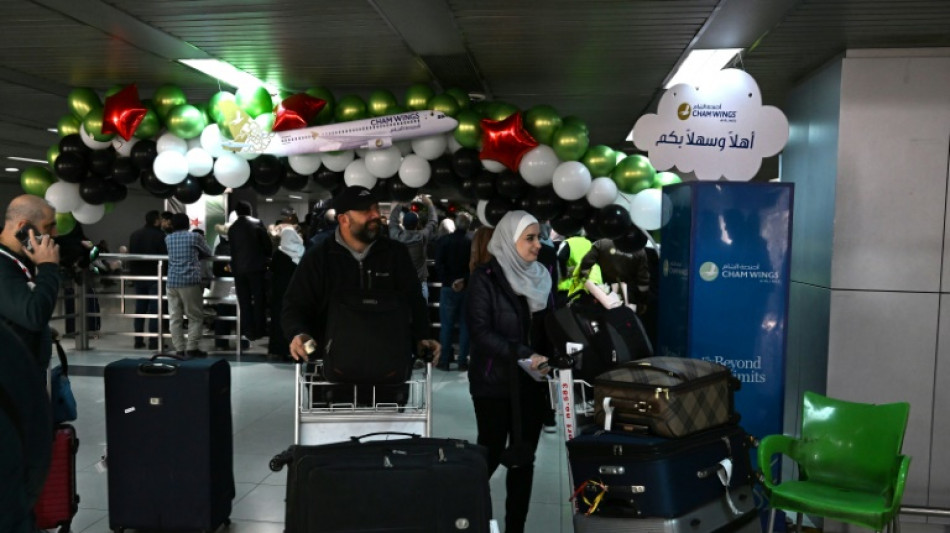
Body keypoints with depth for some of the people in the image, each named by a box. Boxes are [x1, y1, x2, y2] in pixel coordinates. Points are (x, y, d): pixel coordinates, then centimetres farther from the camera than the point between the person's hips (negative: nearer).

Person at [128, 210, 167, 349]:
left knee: (140, 309, 11)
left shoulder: (134, 235, 9)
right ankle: (153, 341, -3)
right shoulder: (160, 235, -11)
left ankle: (138, 341, 13)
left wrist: (133, 273, 17)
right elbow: (165, 256, -14)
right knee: (154, 309, -3)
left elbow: (131, 256, 12)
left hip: (138, 276, 6)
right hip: (154, 277, -6)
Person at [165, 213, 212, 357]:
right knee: (195, 317, 2)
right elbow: (208, 253, 14)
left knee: (175, 318, 5)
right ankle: (191, 348, -4)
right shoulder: (194, 236, 1)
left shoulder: (168, 238, 12)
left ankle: (179, 349, 4)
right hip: (190, 281, -4)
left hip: (172, 282, 4)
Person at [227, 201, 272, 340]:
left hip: (239, 269, 2)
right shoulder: (257, 224, -3)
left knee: (244, 302, 6)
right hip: (256, 267, -2)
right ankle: (259, 330, 5)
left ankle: (249, 331, 6)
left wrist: (234, 267, 11)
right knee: (259, 300, 4)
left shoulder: (232, 228, 6)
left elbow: (232, 250, 6)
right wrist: (265, 256, 14)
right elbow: (267, 244, -4)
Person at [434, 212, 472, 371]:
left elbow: (439, 265, -9)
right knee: (465, 325, 7)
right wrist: (464, 280, -10)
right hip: (467, 288, 0)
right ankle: (462, 361, 8)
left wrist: (449, 282, -8)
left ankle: (444, 361, 9)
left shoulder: (444, 240, -4)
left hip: (448, 288, 0)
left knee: (446, 325, 7)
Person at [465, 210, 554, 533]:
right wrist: (525, 355, -22)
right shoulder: (485, 278, -9)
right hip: (495, 383, -5)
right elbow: (480, 331, -17)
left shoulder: (541, 277, 8)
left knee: (524, 459, 9)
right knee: (491, 455, 4)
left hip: (532, 383, 5)